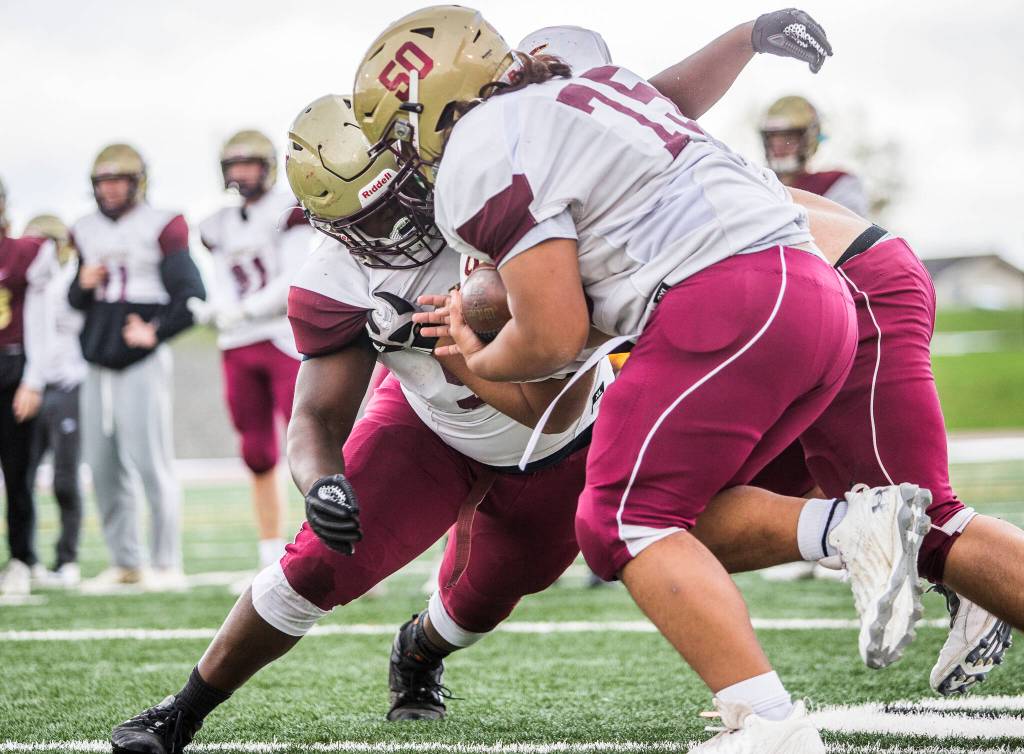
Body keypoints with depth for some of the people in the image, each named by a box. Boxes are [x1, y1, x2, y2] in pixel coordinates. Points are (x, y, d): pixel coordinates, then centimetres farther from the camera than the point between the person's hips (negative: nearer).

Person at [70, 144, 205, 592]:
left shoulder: (161, 229, -5)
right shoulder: (87, 232, 15)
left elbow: (191, 295, -6)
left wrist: (155, 333, -13)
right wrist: (83, 285, 1)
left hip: (141, 361, -7)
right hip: (98, 363, 7)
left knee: (151, 462, -8)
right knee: (102, 467, 6)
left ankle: (168, 566, -1)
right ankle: (124, 563, 14)